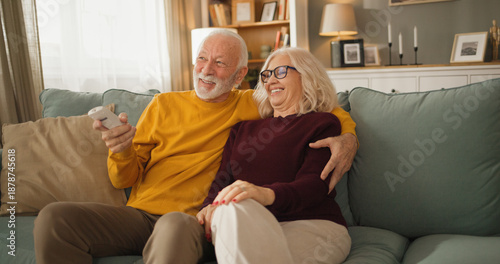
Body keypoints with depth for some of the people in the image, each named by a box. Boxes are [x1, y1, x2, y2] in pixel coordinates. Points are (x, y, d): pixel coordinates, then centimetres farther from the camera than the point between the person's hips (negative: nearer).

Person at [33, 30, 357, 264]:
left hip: (191, 219, -3)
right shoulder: (163, 104, 14)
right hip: (138, 214, 4)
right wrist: (122, 151, -10)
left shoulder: (251, 106, 9)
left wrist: (348, 137, -5)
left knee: (176, 226, -40)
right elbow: (126, 180, 13)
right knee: (54, 218, -22)